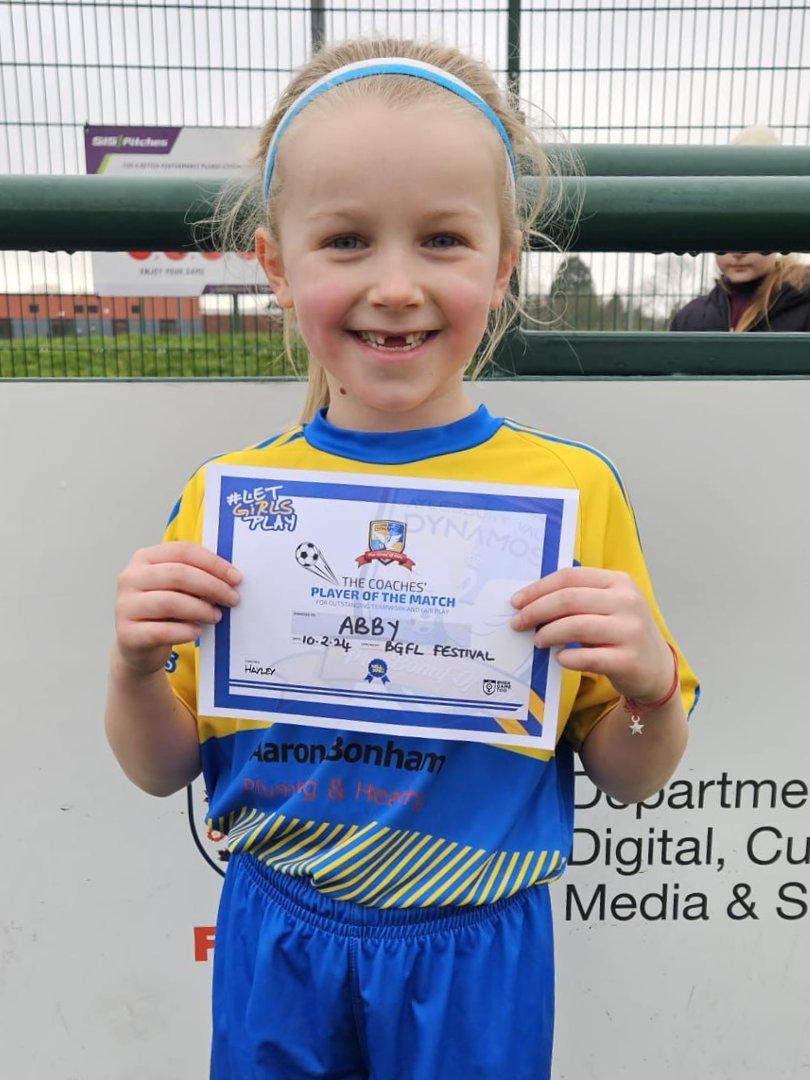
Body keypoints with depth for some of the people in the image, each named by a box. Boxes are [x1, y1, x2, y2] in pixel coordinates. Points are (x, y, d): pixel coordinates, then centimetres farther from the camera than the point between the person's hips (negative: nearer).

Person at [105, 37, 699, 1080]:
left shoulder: (573, 489, -12)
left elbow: (632, 779, -3)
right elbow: (161, 769, 1)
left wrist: (651, 681, -23)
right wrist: (137, 668, -18)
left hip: (476, 955, -1)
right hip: (270, 942, 2)